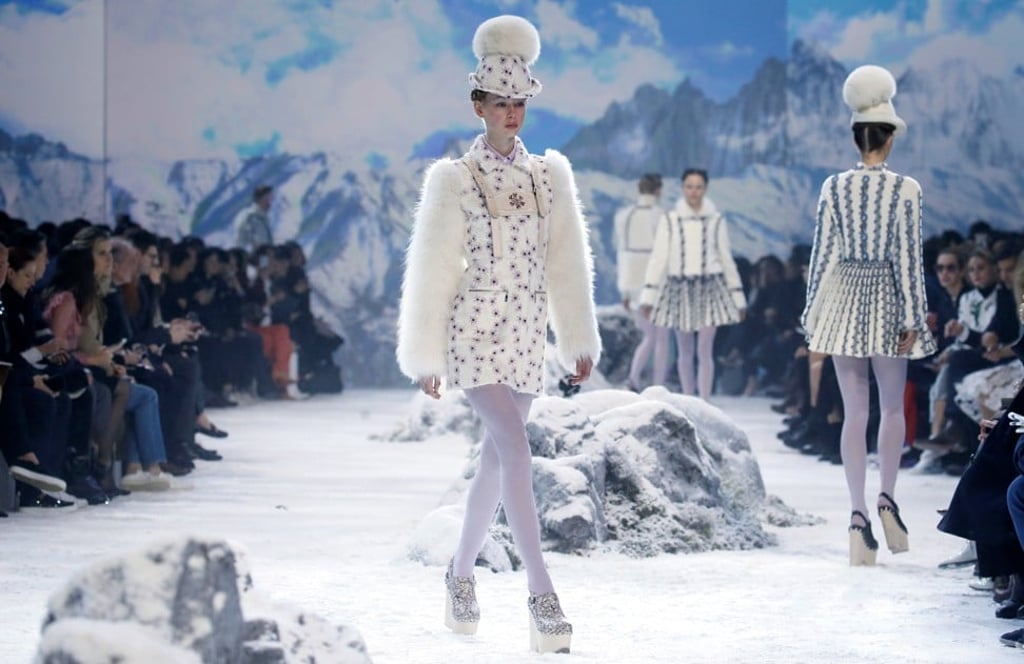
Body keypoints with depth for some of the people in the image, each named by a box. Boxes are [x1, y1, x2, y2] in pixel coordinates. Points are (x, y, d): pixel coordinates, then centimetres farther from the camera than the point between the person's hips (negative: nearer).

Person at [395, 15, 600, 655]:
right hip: (476, 331, -5)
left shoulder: (549, 174, 7)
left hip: (528, 333, 5)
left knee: (498, 457, 13)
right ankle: (542, 595, -20)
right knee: (516, 451, -17)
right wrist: (427, 356, -2)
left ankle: (462, 574, 31)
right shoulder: (455, 179, -5)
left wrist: (580, 340, 11)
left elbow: (567, 262, 12)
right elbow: (432, 269, -2)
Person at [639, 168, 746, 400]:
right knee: (685, 352, 7)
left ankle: (704, 404, -6)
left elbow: (726, 259, 10)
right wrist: (648, 296, -3)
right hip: (679, 289, 1)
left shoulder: (716, 221, 4)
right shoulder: (669, 221, 3)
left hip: (709, 288, -1)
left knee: (705, 351, -8)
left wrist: (738, 297, 12)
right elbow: (658, 258, 2)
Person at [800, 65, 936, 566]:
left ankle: (859, 513, -4)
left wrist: (813, 312, 8)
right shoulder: (905, 189, -8)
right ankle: (887, 497, -1)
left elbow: (822, 253, 1)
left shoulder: (834, 187, -1)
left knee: (854, 412, 4)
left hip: (844, 299, 2)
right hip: (886, 301, -2)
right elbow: (909, 257, -9)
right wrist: (913, 319, -5)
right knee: (892, 406, 14)